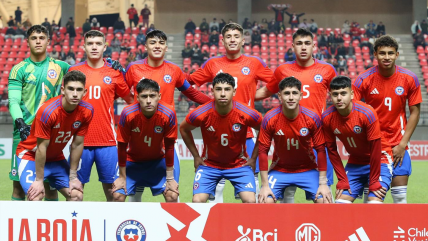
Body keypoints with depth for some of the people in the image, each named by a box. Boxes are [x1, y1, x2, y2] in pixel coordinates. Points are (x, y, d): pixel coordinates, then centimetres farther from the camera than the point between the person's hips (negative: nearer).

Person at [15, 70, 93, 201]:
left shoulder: (86, 111, -15)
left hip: (56, 158, 5)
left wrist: (73, 177, -3)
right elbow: (42, 147, -24)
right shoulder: (48, 111, -30)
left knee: (77, 195, -5)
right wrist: (39, 180, -20)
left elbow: (77, 144, -6)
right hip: (31, 155, -5)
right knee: (35, 196, -24)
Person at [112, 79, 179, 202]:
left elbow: (169, 146, -14)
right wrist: (122, 177, -10)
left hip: (158, 161, 0)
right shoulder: (128, 114, -28)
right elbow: (122, 146, -16)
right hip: (132, 161, 0)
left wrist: (170, 177, -10)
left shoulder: (168, 114, -26)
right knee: (118, 195, -13)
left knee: (172, 196, -13)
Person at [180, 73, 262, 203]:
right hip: (209, 164, 0)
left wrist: (253, 158, 0)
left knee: (250, 201, -17)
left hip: (239, 164, 0)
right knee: (197, 201, -16)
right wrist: (196, 156, 4)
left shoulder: (247, 114, -20)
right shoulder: (201, 114, -20)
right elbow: (183, 129, 3)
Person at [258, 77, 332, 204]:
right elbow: (263, 151, -11)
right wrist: (265, 185, -14)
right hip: (279, 170, 0)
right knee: (265, 200, -20)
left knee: (323, 201, -17)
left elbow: (321, 150, -10)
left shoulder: (313, 118, -16)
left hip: (307, 169, 0)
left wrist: (323, 183, -13)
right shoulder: (269, 119, -16)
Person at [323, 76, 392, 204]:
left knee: (374, 201, -20)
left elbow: (375, 148, -21)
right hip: (354, 163, 5)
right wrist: (342, 180, -6)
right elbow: (331, 149, -3)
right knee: (341, 201, -5)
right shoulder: (327, 117, -13)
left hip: (379, 160, -4)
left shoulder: (367, 113, -26)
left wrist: (374, 183, -18)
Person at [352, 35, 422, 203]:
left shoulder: (410, 79, -4)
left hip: (397, 145, 1)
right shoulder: (363, 79, -8)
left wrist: (402, 144, -6)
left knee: (400, 195, 0)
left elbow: (415, 112, 2)